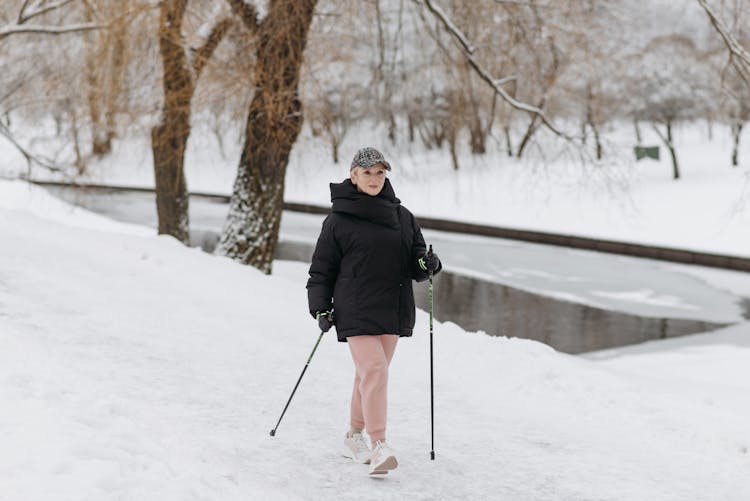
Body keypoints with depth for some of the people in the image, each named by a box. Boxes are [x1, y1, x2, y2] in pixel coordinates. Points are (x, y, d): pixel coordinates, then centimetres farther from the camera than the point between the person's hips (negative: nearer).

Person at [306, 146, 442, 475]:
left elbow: (415, 263, 13)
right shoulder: (339, 220, 0)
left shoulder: (402, 217, 11)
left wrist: (427, 263, -9)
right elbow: (322, 268, 5)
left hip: (393, 311, 5)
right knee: (374, 372, -16)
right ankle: (378, 447, -20)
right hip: (356, 312, -5)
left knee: (371, 375, 11)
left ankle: (354, 438, 26)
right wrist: (320, 308, -3)